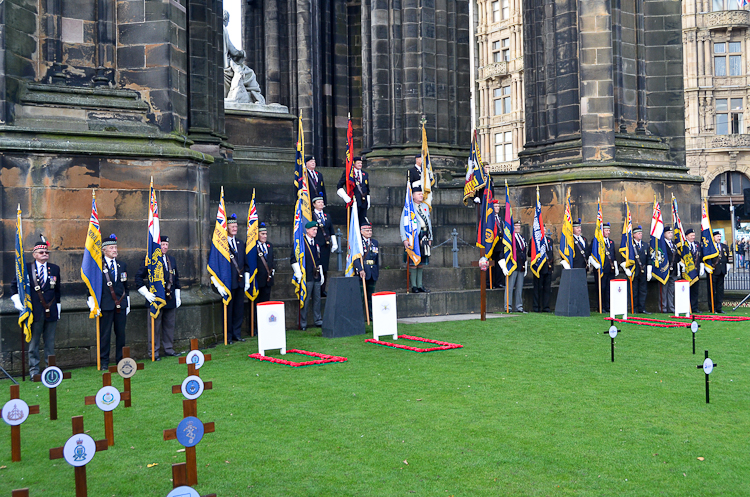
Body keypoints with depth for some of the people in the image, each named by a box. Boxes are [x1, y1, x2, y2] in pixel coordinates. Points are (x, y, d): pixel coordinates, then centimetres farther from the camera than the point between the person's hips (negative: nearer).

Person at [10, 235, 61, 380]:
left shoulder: (55, 269, 10)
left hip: (51, 312, 2)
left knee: (50, 341, 7)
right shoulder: (26, 268, 2)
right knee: (33, 342, 2)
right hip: (34, 312, -2)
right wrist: (17, 300, -3)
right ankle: (34, 369, 8)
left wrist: (58, 307, 15)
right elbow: (14, 286, 10)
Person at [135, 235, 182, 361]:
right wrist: (146, 293, -13)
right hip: (155, 298, -6)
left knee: (169, 325, 11)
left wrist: (177, 296, 18)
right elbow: (138, 277, -5)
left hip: (170, 298, 6)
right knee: (155, 326, -1)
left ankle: (169, 349, 21)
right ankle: (154, 352, 6)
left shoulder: (172, 260, 15)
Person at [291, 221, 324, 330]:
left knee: (317, 299, 10)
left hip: (316, 277, 7)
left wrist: (321, 274, 20)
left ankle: (318, 321, 19)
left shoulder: (316, 244, 17)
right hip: (306, 277, -7)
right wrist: (298, 274, -12)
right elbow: (294, 259, -8)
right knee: (305, 300, -4)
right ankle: (303, 324, 2)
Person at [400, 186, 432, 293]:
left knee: (421, 262, 9)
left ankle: (420, 285, 15)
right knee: (413, 263, -5)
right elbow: (402, 224, -8)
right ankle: (414, 286, 1)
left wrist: (430, 238, 16)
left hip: (424, 237, 6)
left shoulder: (425, 206, 16)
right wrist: (404, 239, -16)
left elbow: (429, 222, 21)